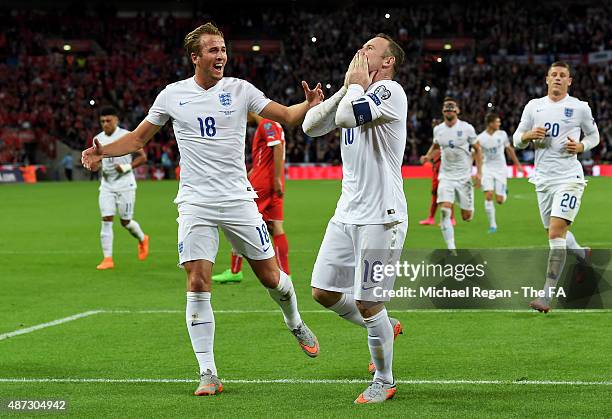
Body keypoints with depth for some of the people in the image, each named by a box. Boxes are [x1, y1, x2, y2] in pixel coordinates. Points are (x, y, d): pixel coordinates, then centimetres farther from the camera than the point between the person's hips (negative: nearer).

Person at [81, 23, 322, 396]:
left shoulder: (240, 90, 1)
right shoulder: (173, 95, 3)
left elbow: (286, 116, 0)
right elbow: (139, 137, 13)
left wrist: (310, 105, -22)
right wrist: (103, 152, -4)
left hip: (238, 199, 0)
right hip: (196, 204, 0)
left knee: (270, 276, 5)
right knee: (198, 284, -10)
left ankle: (296, 324, 38)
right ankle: (208, 374, -3)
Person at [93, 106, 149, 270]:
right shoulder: (98, 139, 6)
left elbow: (142, 157, -4)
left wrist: (127, 167, -18)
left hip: (125, 184, -4)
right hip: (106, 185, 4)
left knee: (126, 222, 3)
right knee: (106, 220, -8)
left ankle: (142, 239, 35)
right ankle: (107, 259, -7)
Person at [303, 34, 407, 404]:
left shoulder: (390, 91, -11)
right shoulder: (357, 95, 16)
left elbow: (347, 116, -26)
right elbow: (311, 126, 11)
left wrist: (357, 85, -7)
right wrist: (346, 87, 4)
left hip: (381, 217, -9)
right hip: (347, 213, 9)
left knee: (368, 303, -4)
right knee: (325, 292, 11)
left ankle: (384, 381, 15)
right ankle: (385, 329, 33)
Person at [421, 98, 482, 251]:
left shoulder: (467, 128, -6)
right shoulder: (438, 129, 3)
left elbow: (477, 149, 2)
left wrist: (479, 172, -6)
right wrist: (428, 156, 4)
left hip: (464, 176, -1)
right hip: (446, 176, 2)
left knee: (467, 217, 4)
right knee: (445, 210, -19)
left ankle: (469, 208, 43)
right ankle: (451, 249, -15)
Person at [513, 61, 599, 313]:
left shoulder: (580, 108, 0)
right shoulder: (533, 106, 8)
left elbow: (594, 136, 13)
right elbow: (517, 140, 11)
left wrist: (580, 146, -8)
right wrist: (529, 135, -12)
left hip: (569, 178, -5)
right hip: (543, 179, 5)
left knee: (556, 232, -17)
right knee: (556, 233, 15)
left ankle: (547, 295, -18)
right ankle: (584, 256, 48)